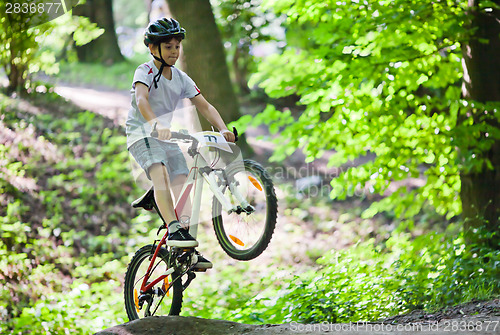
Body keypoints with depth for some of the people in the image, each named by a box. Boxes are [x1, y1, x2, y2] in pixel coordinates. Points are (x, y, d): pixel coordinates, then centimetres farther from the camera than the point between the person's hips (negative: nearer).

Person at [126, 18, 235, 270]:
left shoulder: (181, 79, 7)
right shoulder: (145, 72, -12)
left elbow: (204, 106, 2)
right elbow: (141, 100, -31)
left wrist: (223, 129, -16)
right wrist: (157, 124, -50)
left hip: (166, 136, 6)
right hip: (141, 133, -6)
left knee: (183, 185, -9)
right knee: (160, 173, -33)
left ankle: (188, 251, -7)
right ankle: (173, 230, -41)